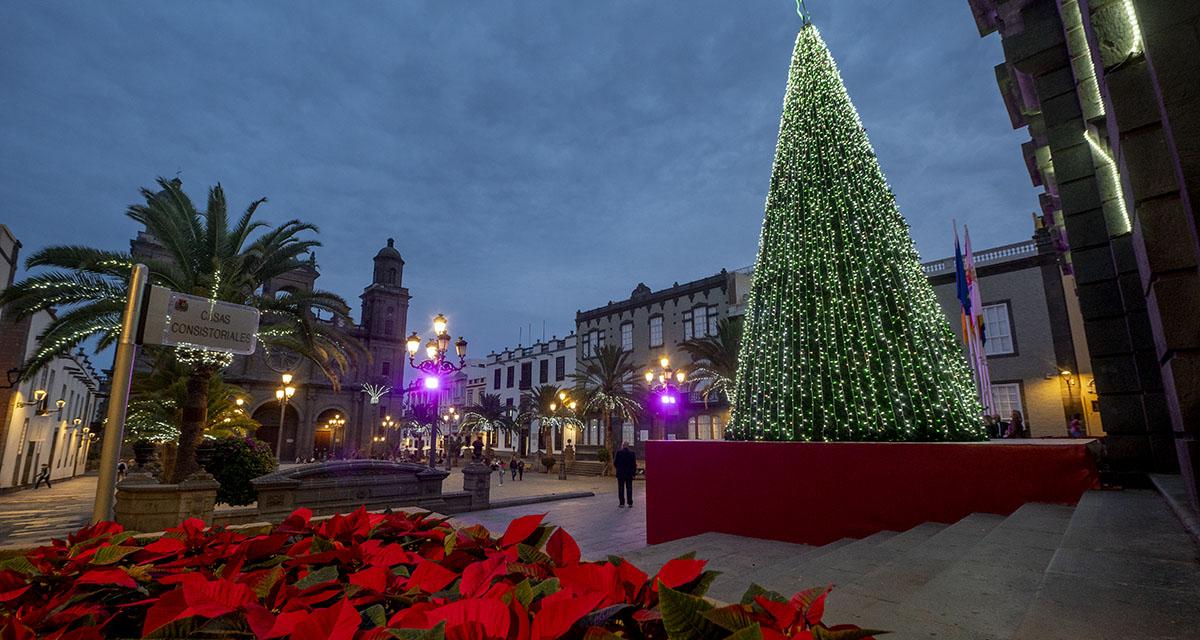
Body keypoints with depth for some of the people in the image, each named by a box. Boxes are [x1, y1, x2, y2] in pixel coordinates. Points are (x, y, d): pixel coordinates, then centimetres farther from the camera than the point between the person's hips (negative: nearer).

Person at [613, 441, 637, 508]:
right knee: (629, 488, 8)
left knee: (621, 488, 6)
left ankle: (622, 503, 6)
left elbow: (614, 463, -5)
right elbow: (635, 464, -4)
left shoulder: (619, 453, -7)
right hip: (629, 473, 1)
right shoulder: (632, 453, -4)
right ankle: (630, 503, 7)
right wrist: (634, 472, 6)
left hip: (620, 473, -1)